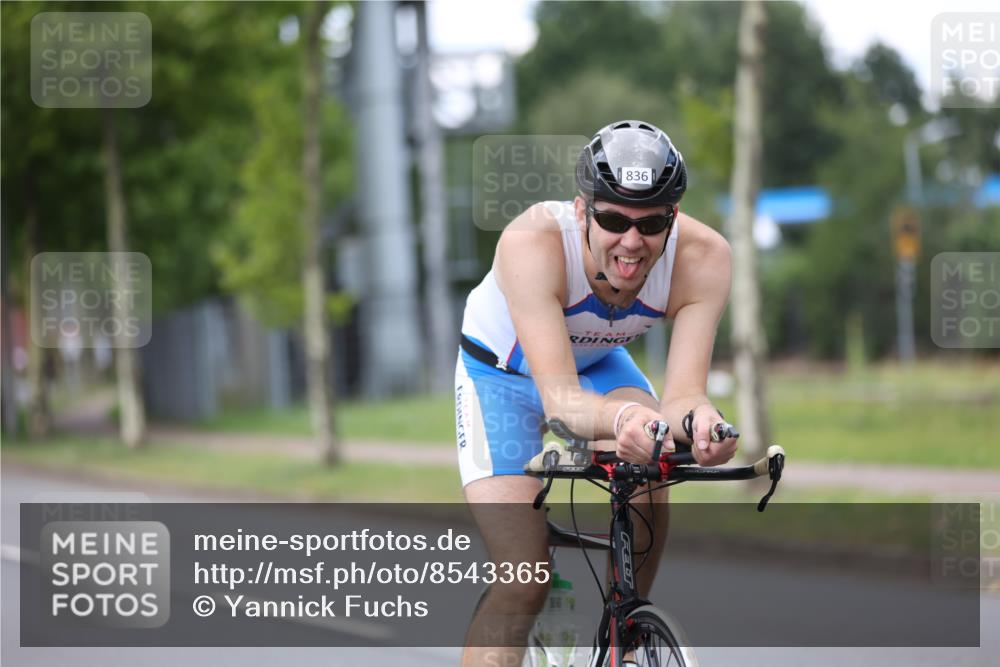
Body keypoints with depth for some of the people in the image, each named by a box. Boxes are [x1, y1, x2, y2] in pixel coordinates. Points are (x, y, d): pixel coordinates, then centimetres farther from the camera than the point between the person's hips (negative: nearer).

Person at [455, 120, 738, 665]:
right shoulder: (533, 243, -40)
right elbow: (559, 398, -46)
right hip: (502, 371, -3)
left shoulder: (703, 259, -31)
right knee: (523, 586, -16)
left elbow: (681, 393, -35)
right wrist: (621, 418, -67)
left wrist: (700, 419, -59)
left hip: (597, 363, 3)